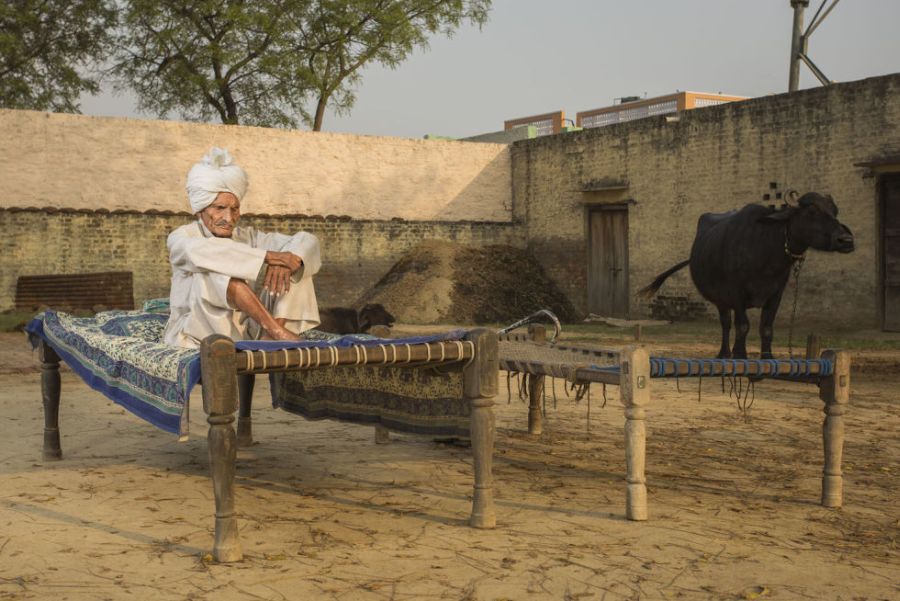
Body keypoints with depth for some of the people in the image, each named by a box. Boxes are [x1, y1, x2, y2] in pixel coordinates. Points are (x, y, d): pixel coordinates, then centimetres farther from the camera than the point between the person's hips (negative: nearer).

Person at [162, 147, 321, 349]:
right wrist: (267, 256, -32)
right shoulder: (180, 237, -3)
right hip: (194, 335, -4)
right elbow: (198, 251, -30)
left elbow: (307, 240, -2)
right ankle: (278, 332, -32)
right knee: (216, 267, -29)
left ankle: (272, 340, -28)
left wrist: (286, 263, -26)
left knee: (296, 268, -7)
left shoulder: (247, 237, 8)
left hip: (242, 335, 5)